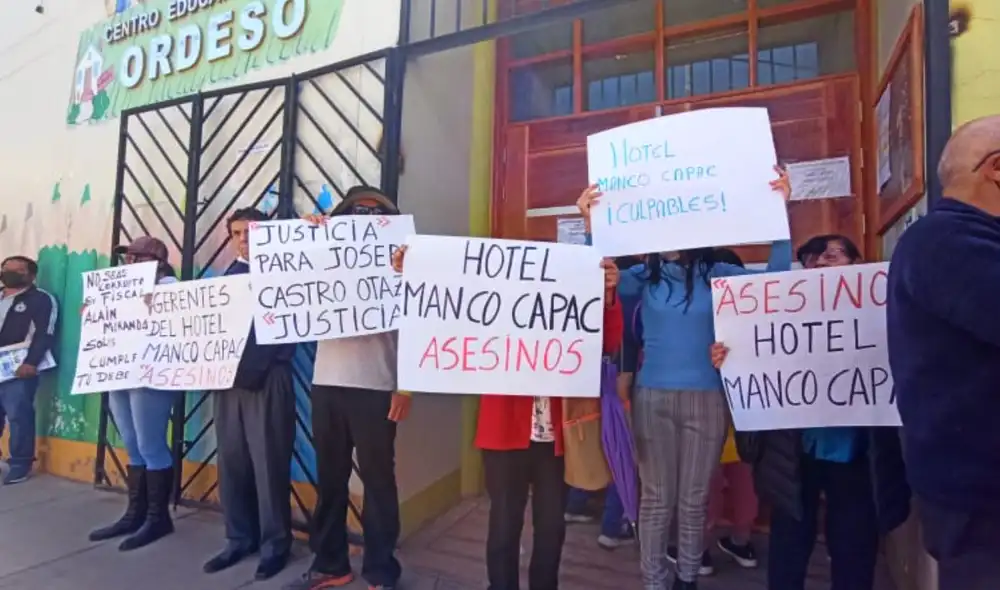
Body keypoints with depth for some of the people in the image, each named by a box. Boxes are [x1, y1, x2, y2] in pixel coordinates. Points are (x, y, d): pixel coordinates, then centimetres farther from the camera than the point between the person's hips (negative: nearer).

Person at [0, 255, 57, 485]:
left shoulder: (40, 299, 1)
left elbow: (44, 334, -8)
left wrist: (31, 362, -19)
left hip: (20, 368, -6)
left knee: (19, 416, -6)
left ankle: (20, 466, 1)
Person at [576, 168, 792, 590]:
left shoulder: (717, 275, 3)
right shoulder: (645, 276, 3)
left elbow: (776, 276, -1)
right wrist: (591, 225, -15)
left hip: (705, 399, 1)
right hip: (653, 397, 0)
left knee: (694, 498, 12)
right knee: (656, 496, 9)